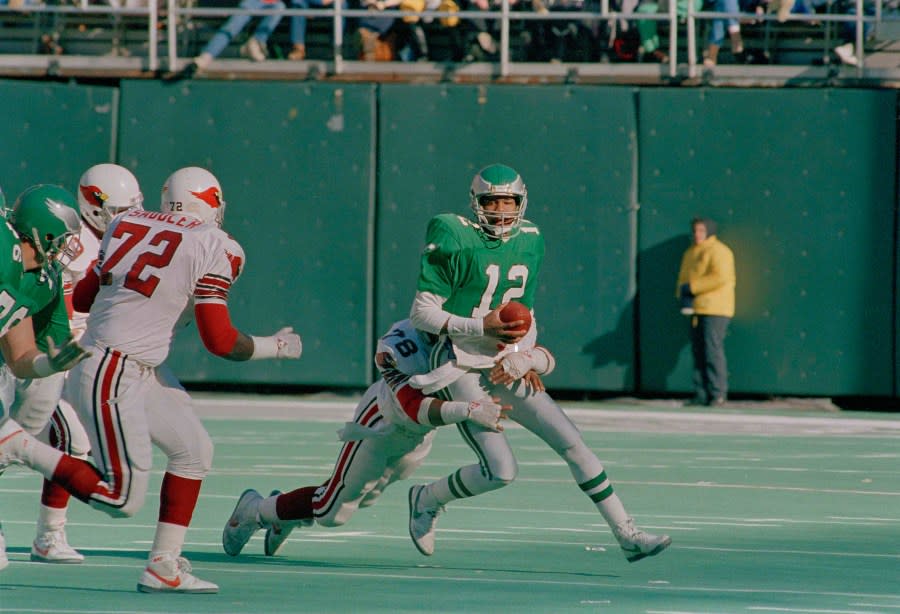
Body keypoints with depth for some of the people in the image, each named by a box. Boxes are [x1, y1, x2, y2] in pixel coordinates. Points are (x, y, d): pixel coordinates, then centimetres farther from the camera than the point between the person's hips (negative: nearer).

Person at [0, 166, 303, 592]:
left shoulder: (127, 224, 9)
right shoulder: (212, 245, -10)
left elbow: (82, 298, 16)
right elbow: (220, 342, -10)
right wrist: (276, 347, 6)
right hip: (111, 377, -9)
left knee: (194, 449, 14)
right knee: (122, 498, -4)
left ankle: (163, 567, 14)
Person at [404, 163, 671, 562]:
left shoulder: (530, 242, 9)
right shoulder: (455, 239, -11)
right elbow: (421, 315, -12)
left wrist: (524, 352, 2)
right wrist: (481, 326, -21)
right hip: (463, 368, -6)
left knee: (572, 443, -3)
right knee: (501, 471, -14)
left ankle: (626, 534, 3)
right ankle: (427, 499, 13)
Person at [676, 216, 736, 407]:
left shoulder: (718, 251, -6)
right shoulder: (690, 253, 20)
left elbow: (720, 278, -19)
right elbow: (683, 279, 21)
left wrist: (691, 287, -15)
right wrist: (682, 296, -1)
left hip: (715, 310, -8)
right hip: (696, 310, 8)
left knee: (713, 350, -12)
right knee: (698, 352, 6)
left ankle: (718, 394, -10)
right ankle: (701, 394, 8)